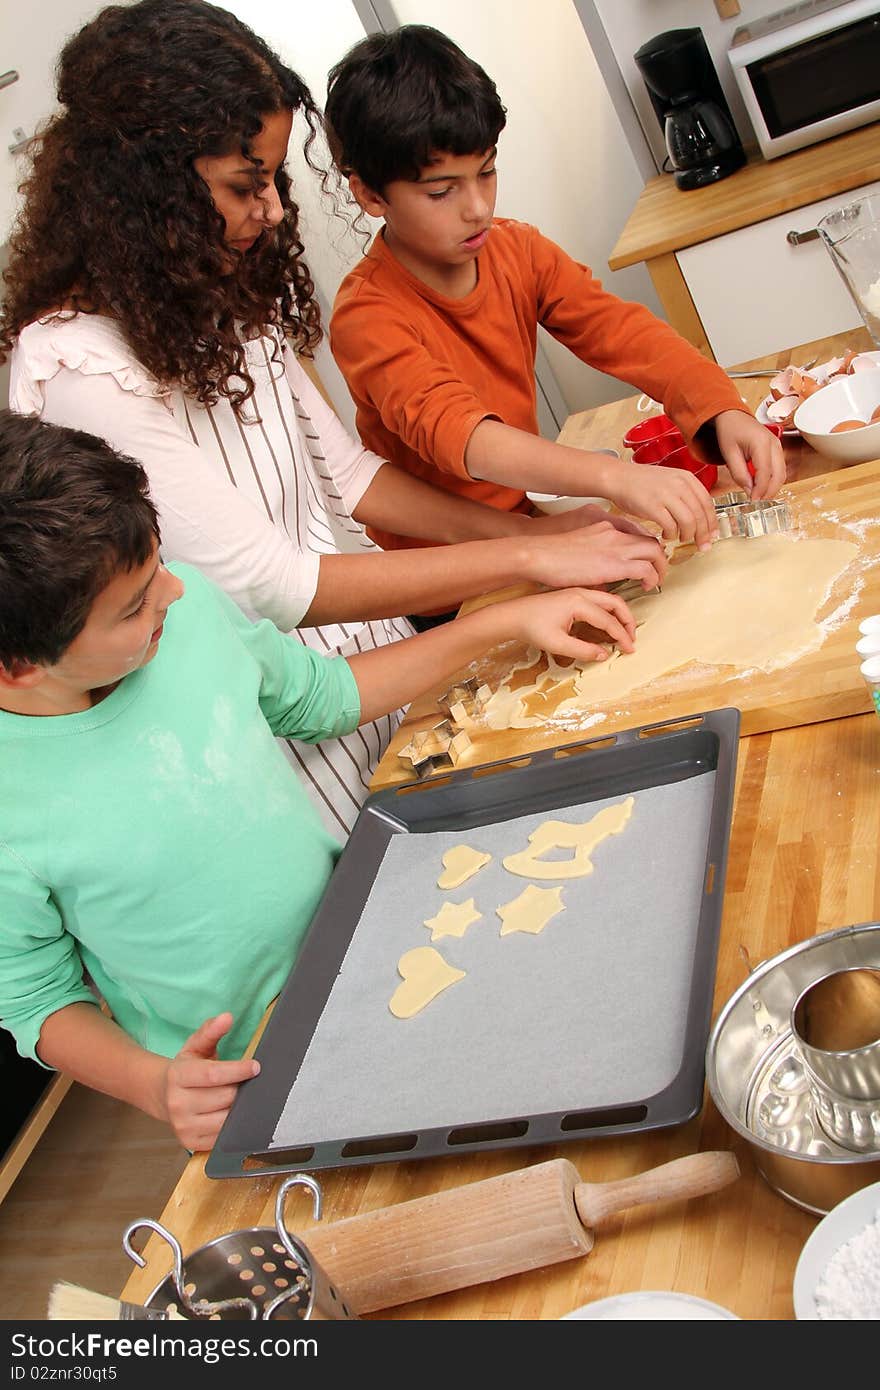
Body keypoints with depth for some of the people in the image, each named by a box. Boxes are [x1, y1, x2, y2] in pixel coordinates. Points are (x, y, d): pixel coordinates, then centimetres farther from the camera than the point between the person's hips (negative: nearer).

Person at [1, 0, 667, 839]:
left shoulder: (224, 299, 1)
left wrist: (536, 531, -3)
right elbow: (268, 585, -24)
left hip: (380, 652, 7)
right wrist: (527, 560, -21)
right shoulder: (78, 370, -24)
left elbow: (339, 471, 8)